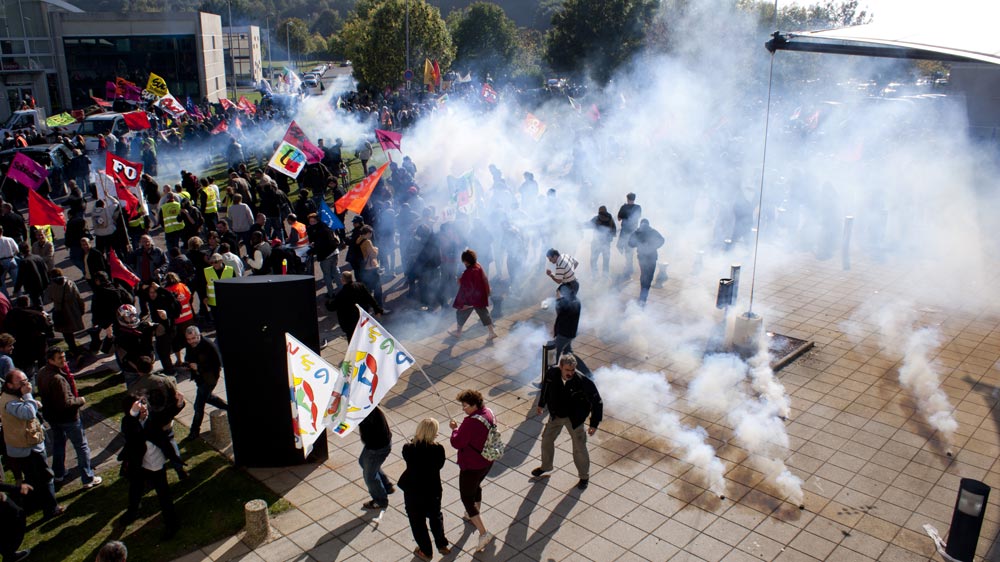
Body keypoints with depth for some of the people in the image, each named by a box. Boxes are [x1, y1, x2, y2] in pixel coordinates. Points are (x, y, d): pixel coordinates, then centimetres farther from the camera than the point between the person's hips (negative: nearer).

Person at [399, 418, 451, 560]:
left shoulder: (408, 449, -24)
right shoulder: (438, 449, -24)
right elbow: (440, 465, -5)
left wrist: (416, 441, -3)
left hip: (413, 492, -1)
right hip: (433, 490, 1)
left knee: (417, 521, 21)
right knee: (436, 516, 27)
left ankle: (425, 551, 34)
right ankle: (442, 545, 39)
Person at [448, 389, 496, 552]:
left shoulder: (471, 422, -32)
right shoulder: (489, 413, -4)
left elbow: (456, 443, -23)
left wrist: (455, 429, -6)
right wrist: (460, 428, 6)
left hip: (471, 466, -9)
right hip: (488, 462, 9)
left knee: (467, 497, 4)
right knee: (476, 486, 32)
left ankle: (484, 532, -1)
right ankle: (474, 516, 53)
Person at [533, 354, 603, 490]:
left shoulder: (583, 381, -32)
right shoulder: (552, 373, -22)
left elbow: (597, 402, -21)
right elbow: (546, 386, 3)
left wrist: (594, 424, -20)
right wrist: (541, 404, 15)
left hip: (574, 419, -4)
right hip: (555, 415, 4)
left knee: (579, 449, 3)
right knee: (546, 440, 19)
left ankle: (584, 477, 30)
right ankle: (546, 466, 48)